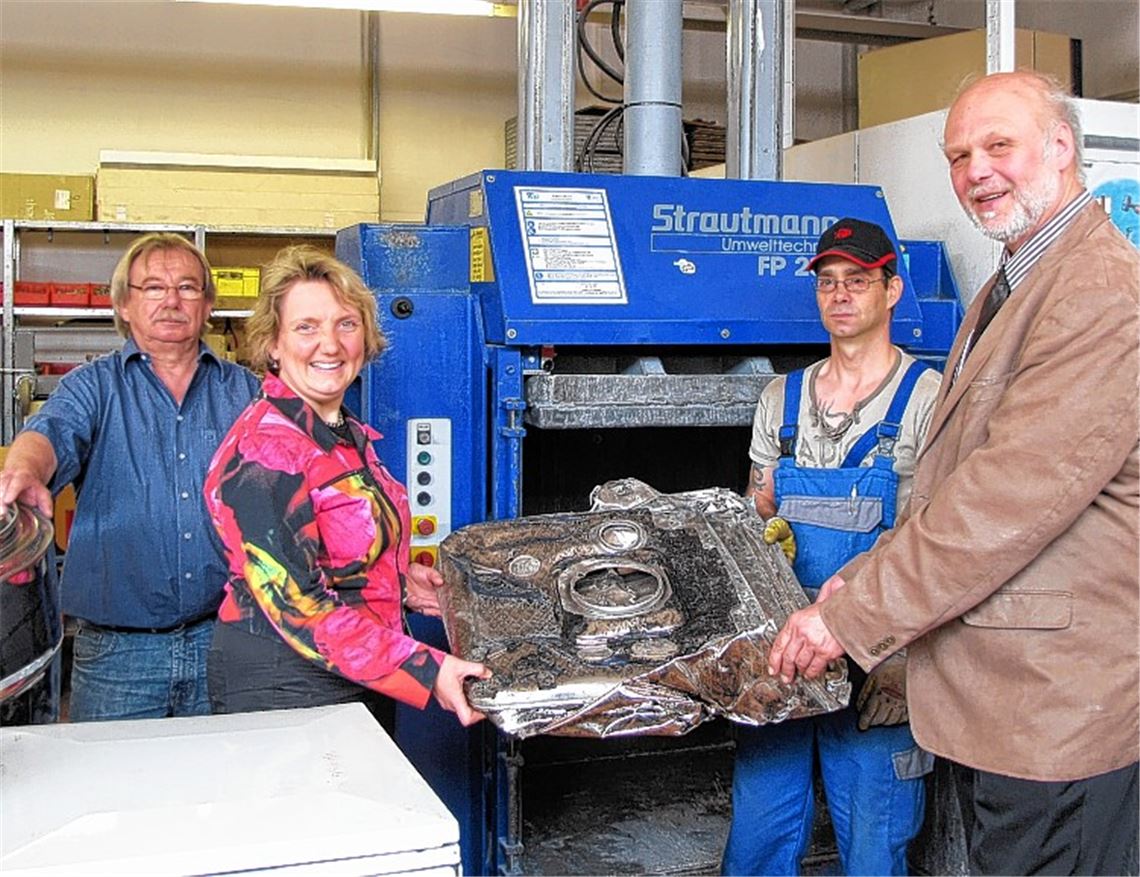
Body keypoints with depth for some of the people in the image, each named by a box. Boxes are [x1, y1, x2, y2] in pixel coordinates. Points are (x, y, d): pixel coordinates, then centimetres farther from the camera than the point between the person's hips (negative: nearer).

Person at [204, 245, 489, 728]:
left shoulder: (348, 435, 8)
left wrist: (399, 580, 6)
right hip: (283, 685, -9)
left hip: (364, 684, 9)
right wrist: (427, 671, -26)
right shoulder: (263, 451, -20)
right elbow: (297, 606, -25)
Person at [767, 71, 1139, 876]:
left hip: (1057, 698, -10)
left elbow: (1013, 493, -25)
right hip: (1005, 688, 10)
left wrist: (853, 614, -20)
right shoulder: (1011, 287, 16)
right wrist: (870, 579, 6)